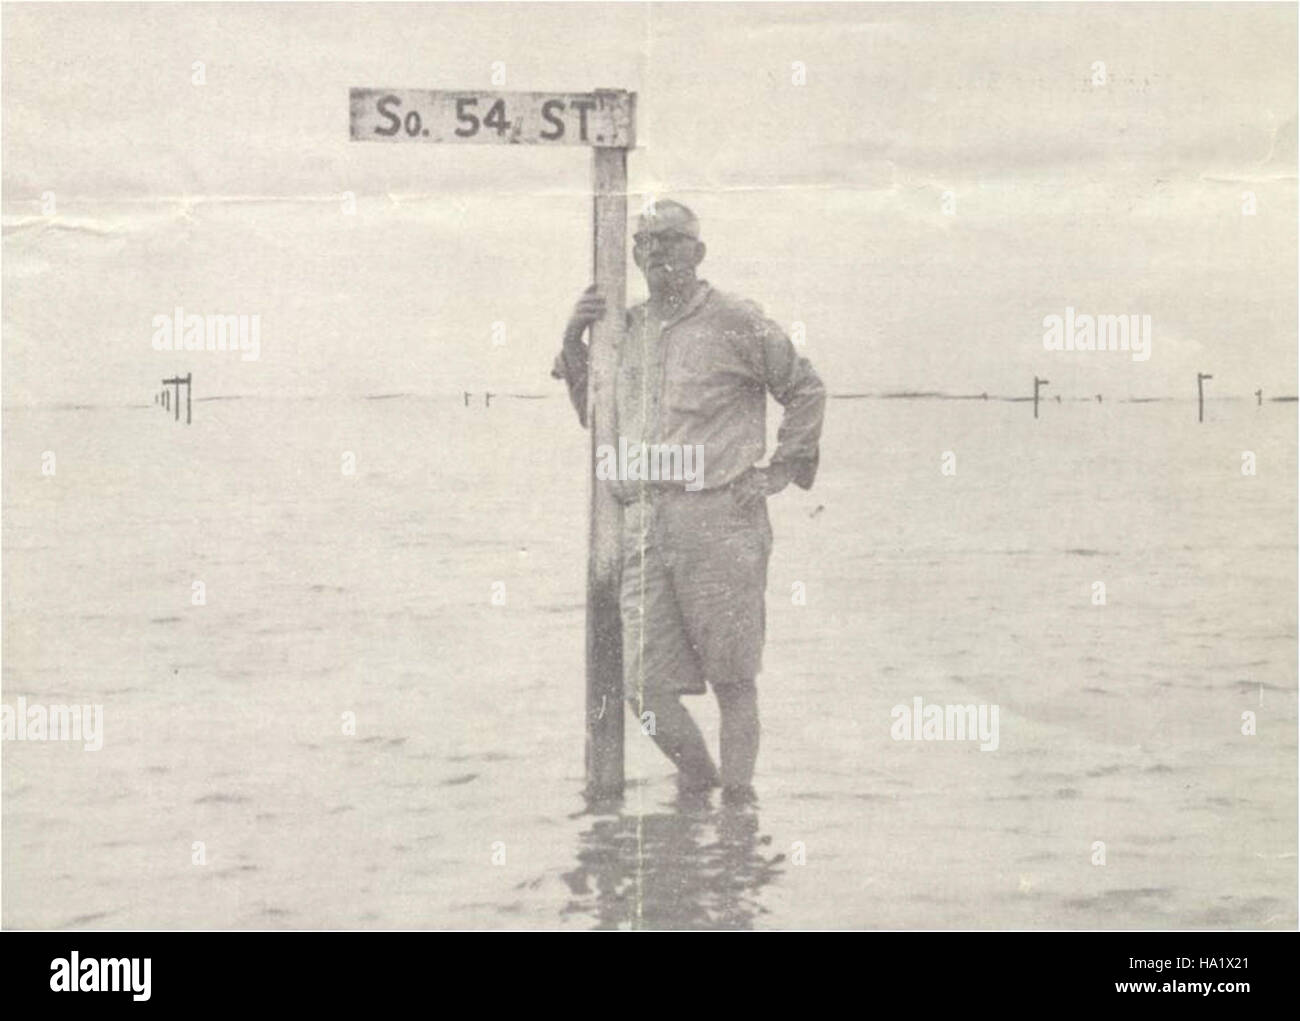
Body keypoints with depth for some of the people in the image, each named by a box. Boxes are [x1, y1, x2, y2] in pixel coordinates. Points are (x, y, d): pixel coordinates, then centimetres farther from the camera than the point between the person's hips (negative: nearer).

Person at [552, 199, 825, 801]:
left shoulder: (735, 323, 2)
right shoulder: (628, 329, 18)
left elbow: (806, 390, 10)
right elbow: (597, 418, 30)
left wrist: (781, 470, 5)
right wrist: (574, 343, 18)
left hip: (719, 519, -5)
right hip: (643, 526, 5)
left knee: (733, 679, 1)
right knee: (648, 689, 1)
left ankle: (738, 794, 12)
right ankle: (697, 781, 22)